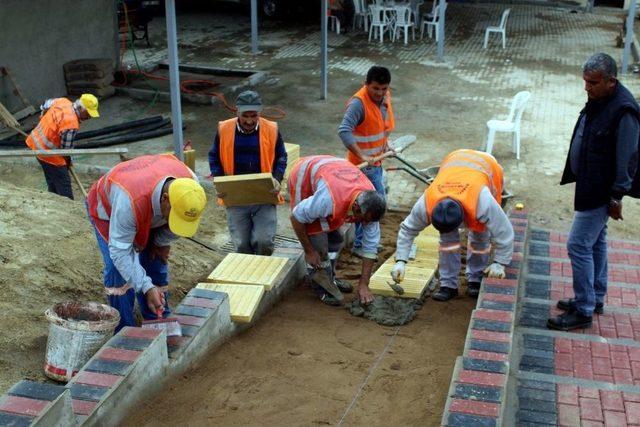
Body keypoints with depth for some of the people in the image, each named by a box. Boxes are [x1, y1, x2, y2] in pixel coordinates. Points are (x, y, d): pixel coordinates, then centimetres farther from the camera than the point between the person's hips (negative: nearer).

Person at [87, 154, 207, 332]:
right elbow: (120, 251, -41)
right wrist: (146, 288, -43)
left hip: (149, 214, 5)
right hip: (107, 209, -5)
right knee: (118, 268, -18)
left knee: (156, 261, 2)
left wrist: (162, 242, -7)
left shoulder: (190, 183, -32)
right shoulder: (129, 201, -49)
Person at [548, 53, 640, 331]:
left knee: (579, 245, -7)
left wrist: (617, 197, -18)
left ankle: (583, 311, 4)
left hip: (600, 191, -10)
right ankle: (595, 299, 33)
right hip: (590, 186, 10)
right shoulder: (597, 100, 5)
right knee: (595, 242, 19)